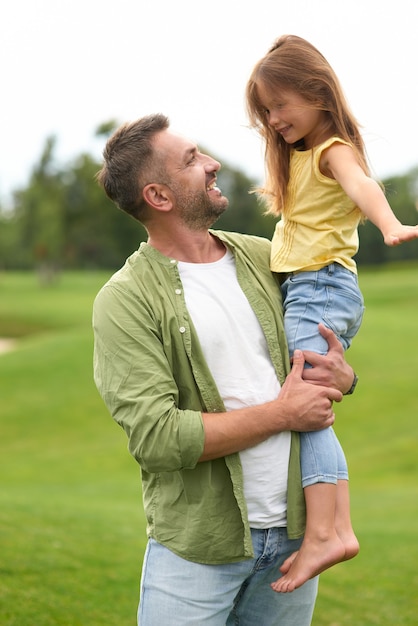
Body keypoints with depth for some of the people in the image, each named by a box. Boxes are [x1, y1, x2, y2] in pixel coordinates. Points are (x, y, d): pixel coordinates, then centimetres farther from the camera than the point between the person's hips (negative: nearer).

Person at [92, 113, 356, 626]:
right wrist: (282, 413, -14)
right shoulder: (125, 300, -10)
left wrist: (342, 376, -4)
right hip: (198, 546, -5)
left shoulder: (261, 257, 8)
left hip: (294, 529, 5)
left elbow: (321, 341, 21)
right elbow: (155, 436, -20)